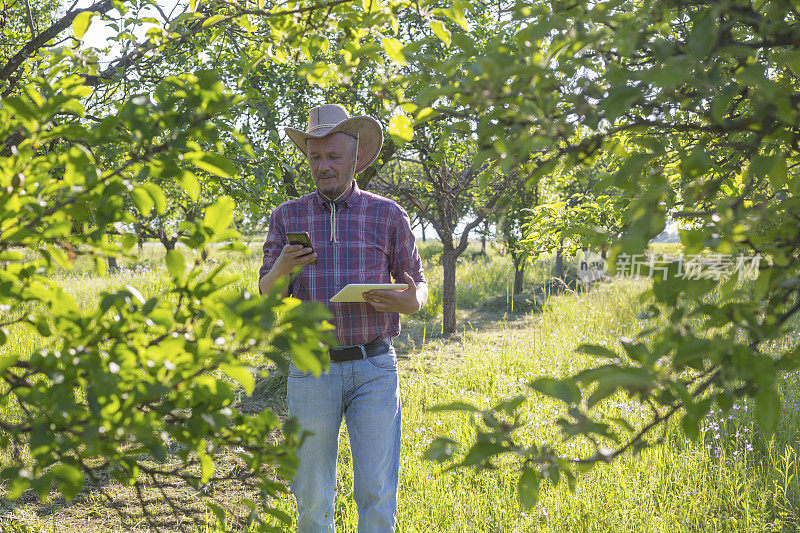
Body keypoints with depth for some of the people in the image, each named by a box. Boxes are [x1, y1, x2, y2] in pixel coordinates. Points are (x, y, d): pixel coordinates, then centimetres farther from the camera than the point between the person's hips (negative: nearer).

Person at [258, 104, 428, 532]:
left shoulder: (388, 216, 5)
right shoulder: (288, 217, 7)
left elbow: (417, 285, 10)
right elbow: (266, 296, 7)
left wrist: (409, 301, -14)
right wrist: (281, 270, -16)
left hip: (374, 370, -1)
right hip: (311, 371, 1)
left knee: (377, 495, -2)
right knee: (312, 499, 5)